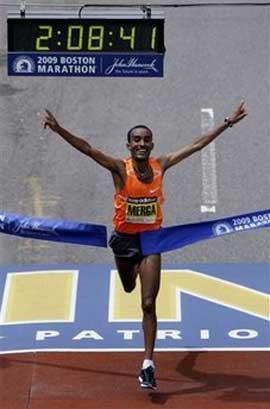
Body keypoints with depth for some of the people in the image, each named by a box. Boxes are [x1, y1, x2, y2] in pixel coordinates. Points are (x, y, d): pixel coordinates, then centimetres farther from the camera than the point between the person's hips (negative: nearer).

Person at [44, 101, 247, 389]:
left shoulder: (160, 166, -9)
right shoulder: (120, 169, -16)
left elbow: (197, 145, -4)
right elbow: (87, 149, -28)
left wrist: (228, 123, -2)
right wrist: (59, 130, -42)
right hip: (124, 238, 0)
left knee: (148, 304, -6)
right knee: (129, 288, 28)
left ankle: (148, 365, -2)